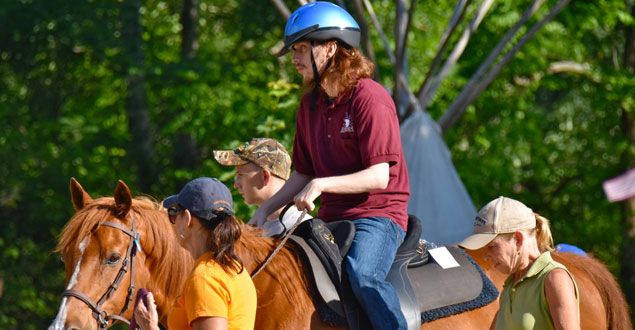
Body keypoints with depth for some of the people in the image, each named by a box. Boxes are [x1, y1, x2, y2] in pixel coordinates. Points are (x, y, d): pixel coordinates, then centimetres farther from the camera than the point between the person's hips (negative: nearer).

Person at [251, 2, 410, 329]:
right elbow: (303, 174, 21)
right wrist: (265, 209, 8)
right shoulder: (310, 105, 13)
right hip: (331, 217, 8)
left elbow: (380, 176, -18)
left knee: (362, 275, -35)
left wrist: (322, 185, -27)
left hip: (379, 214, -8)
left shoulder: (370, 97, -12)